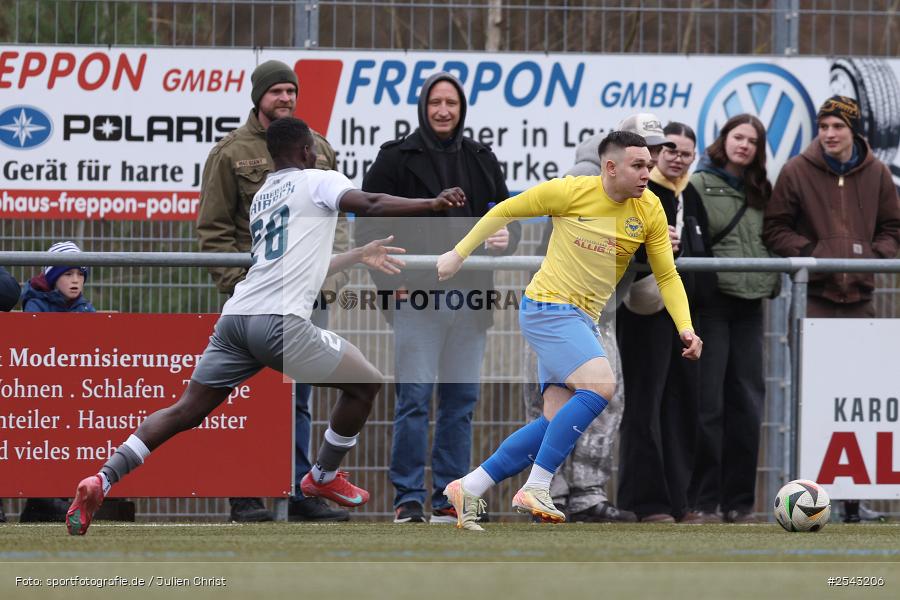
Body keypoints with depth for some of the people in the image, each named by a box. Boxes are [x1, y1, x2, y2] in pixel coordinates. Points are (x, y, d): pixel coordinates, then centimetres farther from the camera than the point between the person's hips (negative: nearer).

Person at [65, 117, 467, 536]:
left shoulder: (261, 198, 30)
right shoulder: (316, 181, 7)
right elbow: (369, 204, -12)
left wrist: (359, 256, 48)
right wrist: (432, 204, -12)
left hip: (236, 315, 7)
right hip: (279, 321, -7)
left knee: (186, 411, 9)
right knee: (366, 384, 12)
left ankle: (101, 482, -6)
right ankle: (324, 477, 23)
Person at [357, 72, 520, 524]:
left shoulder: (481, 160, 15)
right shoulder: (397, 159, 2)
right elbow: (369, 225, 1)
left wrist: (507, 237, -3)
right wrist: (388, 279, -8)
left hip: (470, 296, 4)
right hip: (416, 295, -4)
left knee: (462, 400, 5)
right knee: (414, 397, -7)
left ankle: (449, 498, 10)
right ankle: (408, 498, -4)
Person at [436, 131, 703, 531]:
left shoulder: (649, 210, 2)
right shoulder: (570, 192, -12)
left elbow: (666, 276, 7)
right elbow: (505, 211, 1)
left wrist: (685, 329, -6)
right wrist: (459, 253, 3)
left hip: (582, 320, 7)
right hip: (548, 308, -7)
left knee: (559, 423, 2)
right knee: (600, 386, -25)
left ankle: (469, 489, 10)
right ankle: (535, 489, -24)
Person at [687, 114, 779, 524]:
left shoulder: (760, 192, 17)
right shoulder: (699, 185, -1)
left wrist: (773, 281, 9)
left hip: (750, 303, 6)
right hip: (711, 301, -6)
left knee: (746, 400, 5)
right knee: (708, 402, -6)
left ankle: (739, 501, 10)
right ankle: (703, 502, -3)